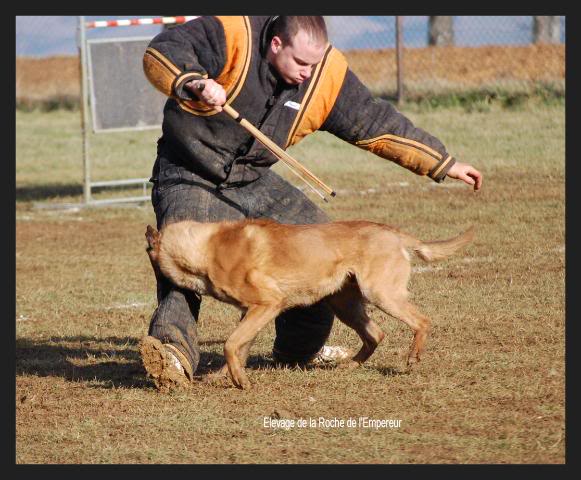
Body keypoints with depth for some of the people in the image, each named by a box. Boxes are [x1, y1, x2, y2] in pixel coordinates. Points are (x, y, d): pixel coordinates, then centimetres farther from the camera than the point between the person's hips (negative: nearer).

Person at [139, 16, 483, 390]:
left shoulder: (326, 74, -7)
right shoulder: (232, 36, -23)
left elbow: (376, 123, 2)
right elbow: (161, 53, -30)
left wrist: (445, 165, 4)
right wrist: (195, 84, -50)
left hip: (254, 182, 6)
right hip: (190, 178, -6)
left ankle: (300, 348, 24)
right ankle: (173, 352, -47)